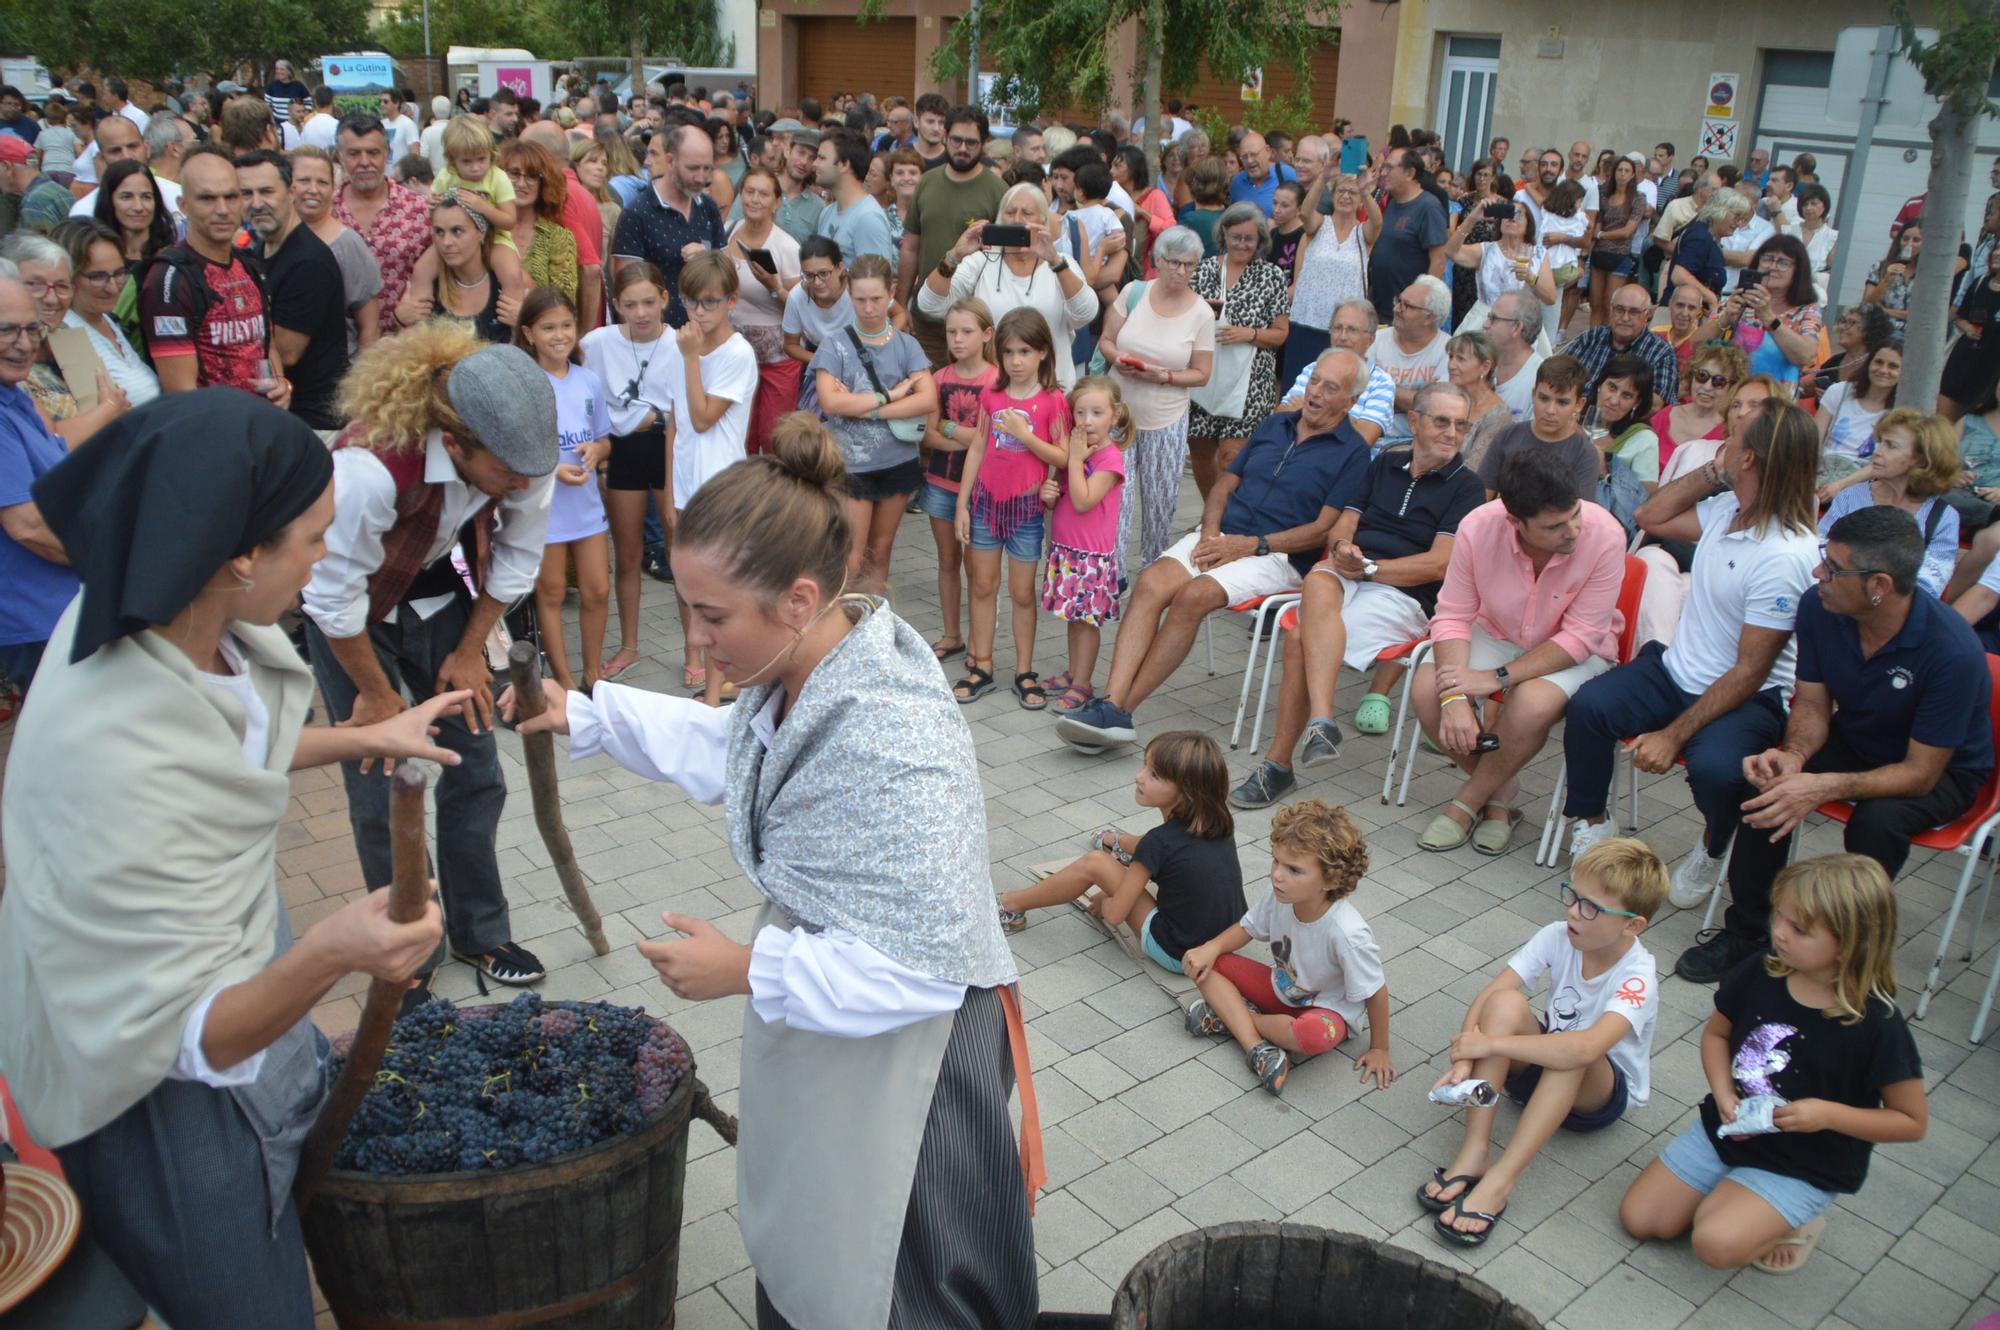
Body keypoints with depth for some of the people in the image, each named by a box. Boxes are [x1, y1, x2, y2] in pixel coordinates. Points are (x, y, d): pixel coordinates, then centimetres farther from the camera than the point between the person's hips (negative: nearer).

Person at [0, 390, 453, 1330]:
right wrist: (328, 958, -49)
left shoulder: (152, 617, -13)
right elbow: (189, 1040, -33)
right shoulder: (119, 764, -39)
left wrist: (364, 738, 11)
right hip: (165, 1102, -8)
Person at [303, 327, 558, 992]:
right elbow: (335, 598, -25)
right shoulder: (371, 466, -40)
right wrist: (376, 692, -11)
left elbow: (518, 557, -6)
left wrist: (470, 651, 0)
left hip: (440, 595, 4)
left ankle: (480, 933, 24)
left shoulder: (521, 455, -25)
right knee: (383, 794, -1)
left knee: (475, 773, 7)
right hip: (356, 618, -4)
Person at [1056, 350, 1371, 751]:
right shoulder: (1274, 426, 20)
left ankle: (1120, 708, -26)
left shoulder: (1352, 452, 2)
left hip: (1277, 555, -5)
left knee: (1194, 595, -31)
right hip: (1220, 537, 5)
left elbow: (1325, 529, -6)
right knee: (1151, 583, -25)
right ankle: (1112, 702, -33)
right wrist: (1210, 533, -1)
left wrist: (1250, 545, -13)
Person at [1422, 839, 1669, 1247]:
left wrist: (1492, 1044, -41)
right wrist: (1465, 1060, -35)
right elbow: (1487, 997, -19)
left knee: (1573, 1052, -38)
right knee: (1506, 1002, -27)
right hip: (1539, 1066, 4)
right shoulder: (1558, 937, -14)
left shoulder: (1637, 977, -26)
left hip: (1602, 1091, -4)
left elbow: (1585, 1048, -43)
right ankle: (1474, 1152, -31)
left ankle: (1499, 1181, -38)